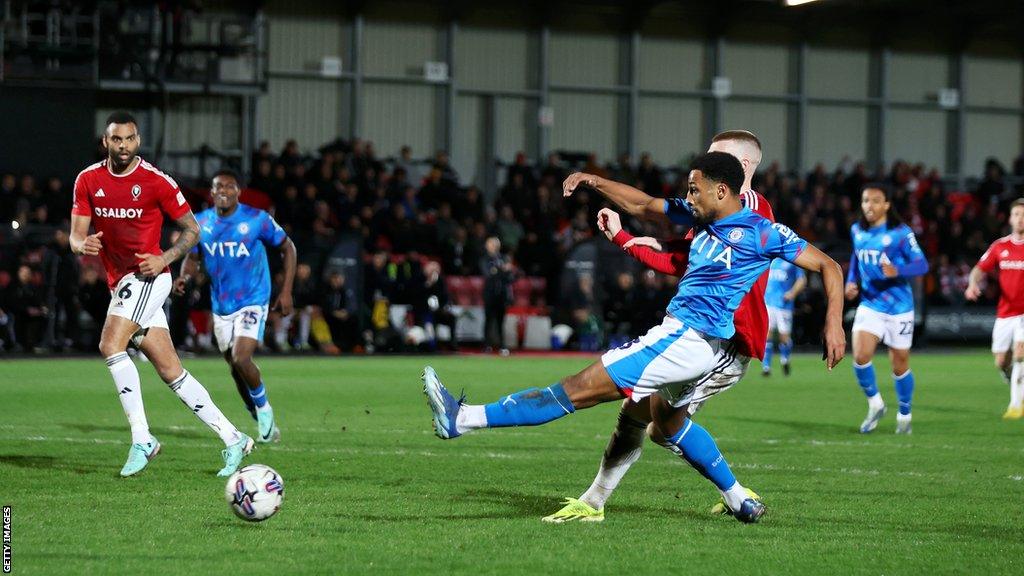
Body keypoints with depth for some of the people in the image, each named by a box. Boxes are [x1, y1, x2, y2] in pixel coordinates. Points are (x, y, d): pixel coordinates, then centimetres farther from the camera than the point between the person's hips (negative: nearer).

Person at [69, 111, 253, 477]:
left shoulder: (156, 181, -9)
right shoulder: (88, 181, 4)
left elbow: (192, 229, 0)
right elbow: (76, 235, 4)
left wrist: (164, 259, -15)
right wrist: (83, 245, -20)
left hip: (148, 278, -6)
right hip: (119, 283, 6)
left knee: (110, 344, -25)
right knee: (171, 372, 5)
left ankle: (142, 439, -21)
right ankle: (232, 439, 11)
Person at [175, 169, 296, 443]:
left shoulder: (257, 219, -11)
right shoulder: (200, 223, -1)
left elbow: (287, 248, -1)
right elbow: (192, 257, 11)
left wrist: (286, 291, -5)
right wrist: (184, 277, -13)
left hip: (252, 301, -5)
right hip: (221, 306, 5)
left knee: (241, 359, -22)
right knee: (235, 368, 9)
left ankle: (263, 408, 5)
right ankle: (264, 424, 27)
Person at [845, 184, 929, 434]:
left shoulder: (900, 233, -12)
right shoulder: (857, 231, 5)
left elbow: (922, 264, -16)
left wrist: (897, 271, -34)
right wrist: (851, 281, 8)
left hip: (899, 308, -3)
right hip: (870, 304, 3)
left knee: (900, 364, 7)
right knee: (860, 355, -17)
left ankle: (904, 415, 28)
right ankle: (875, 405, 5)